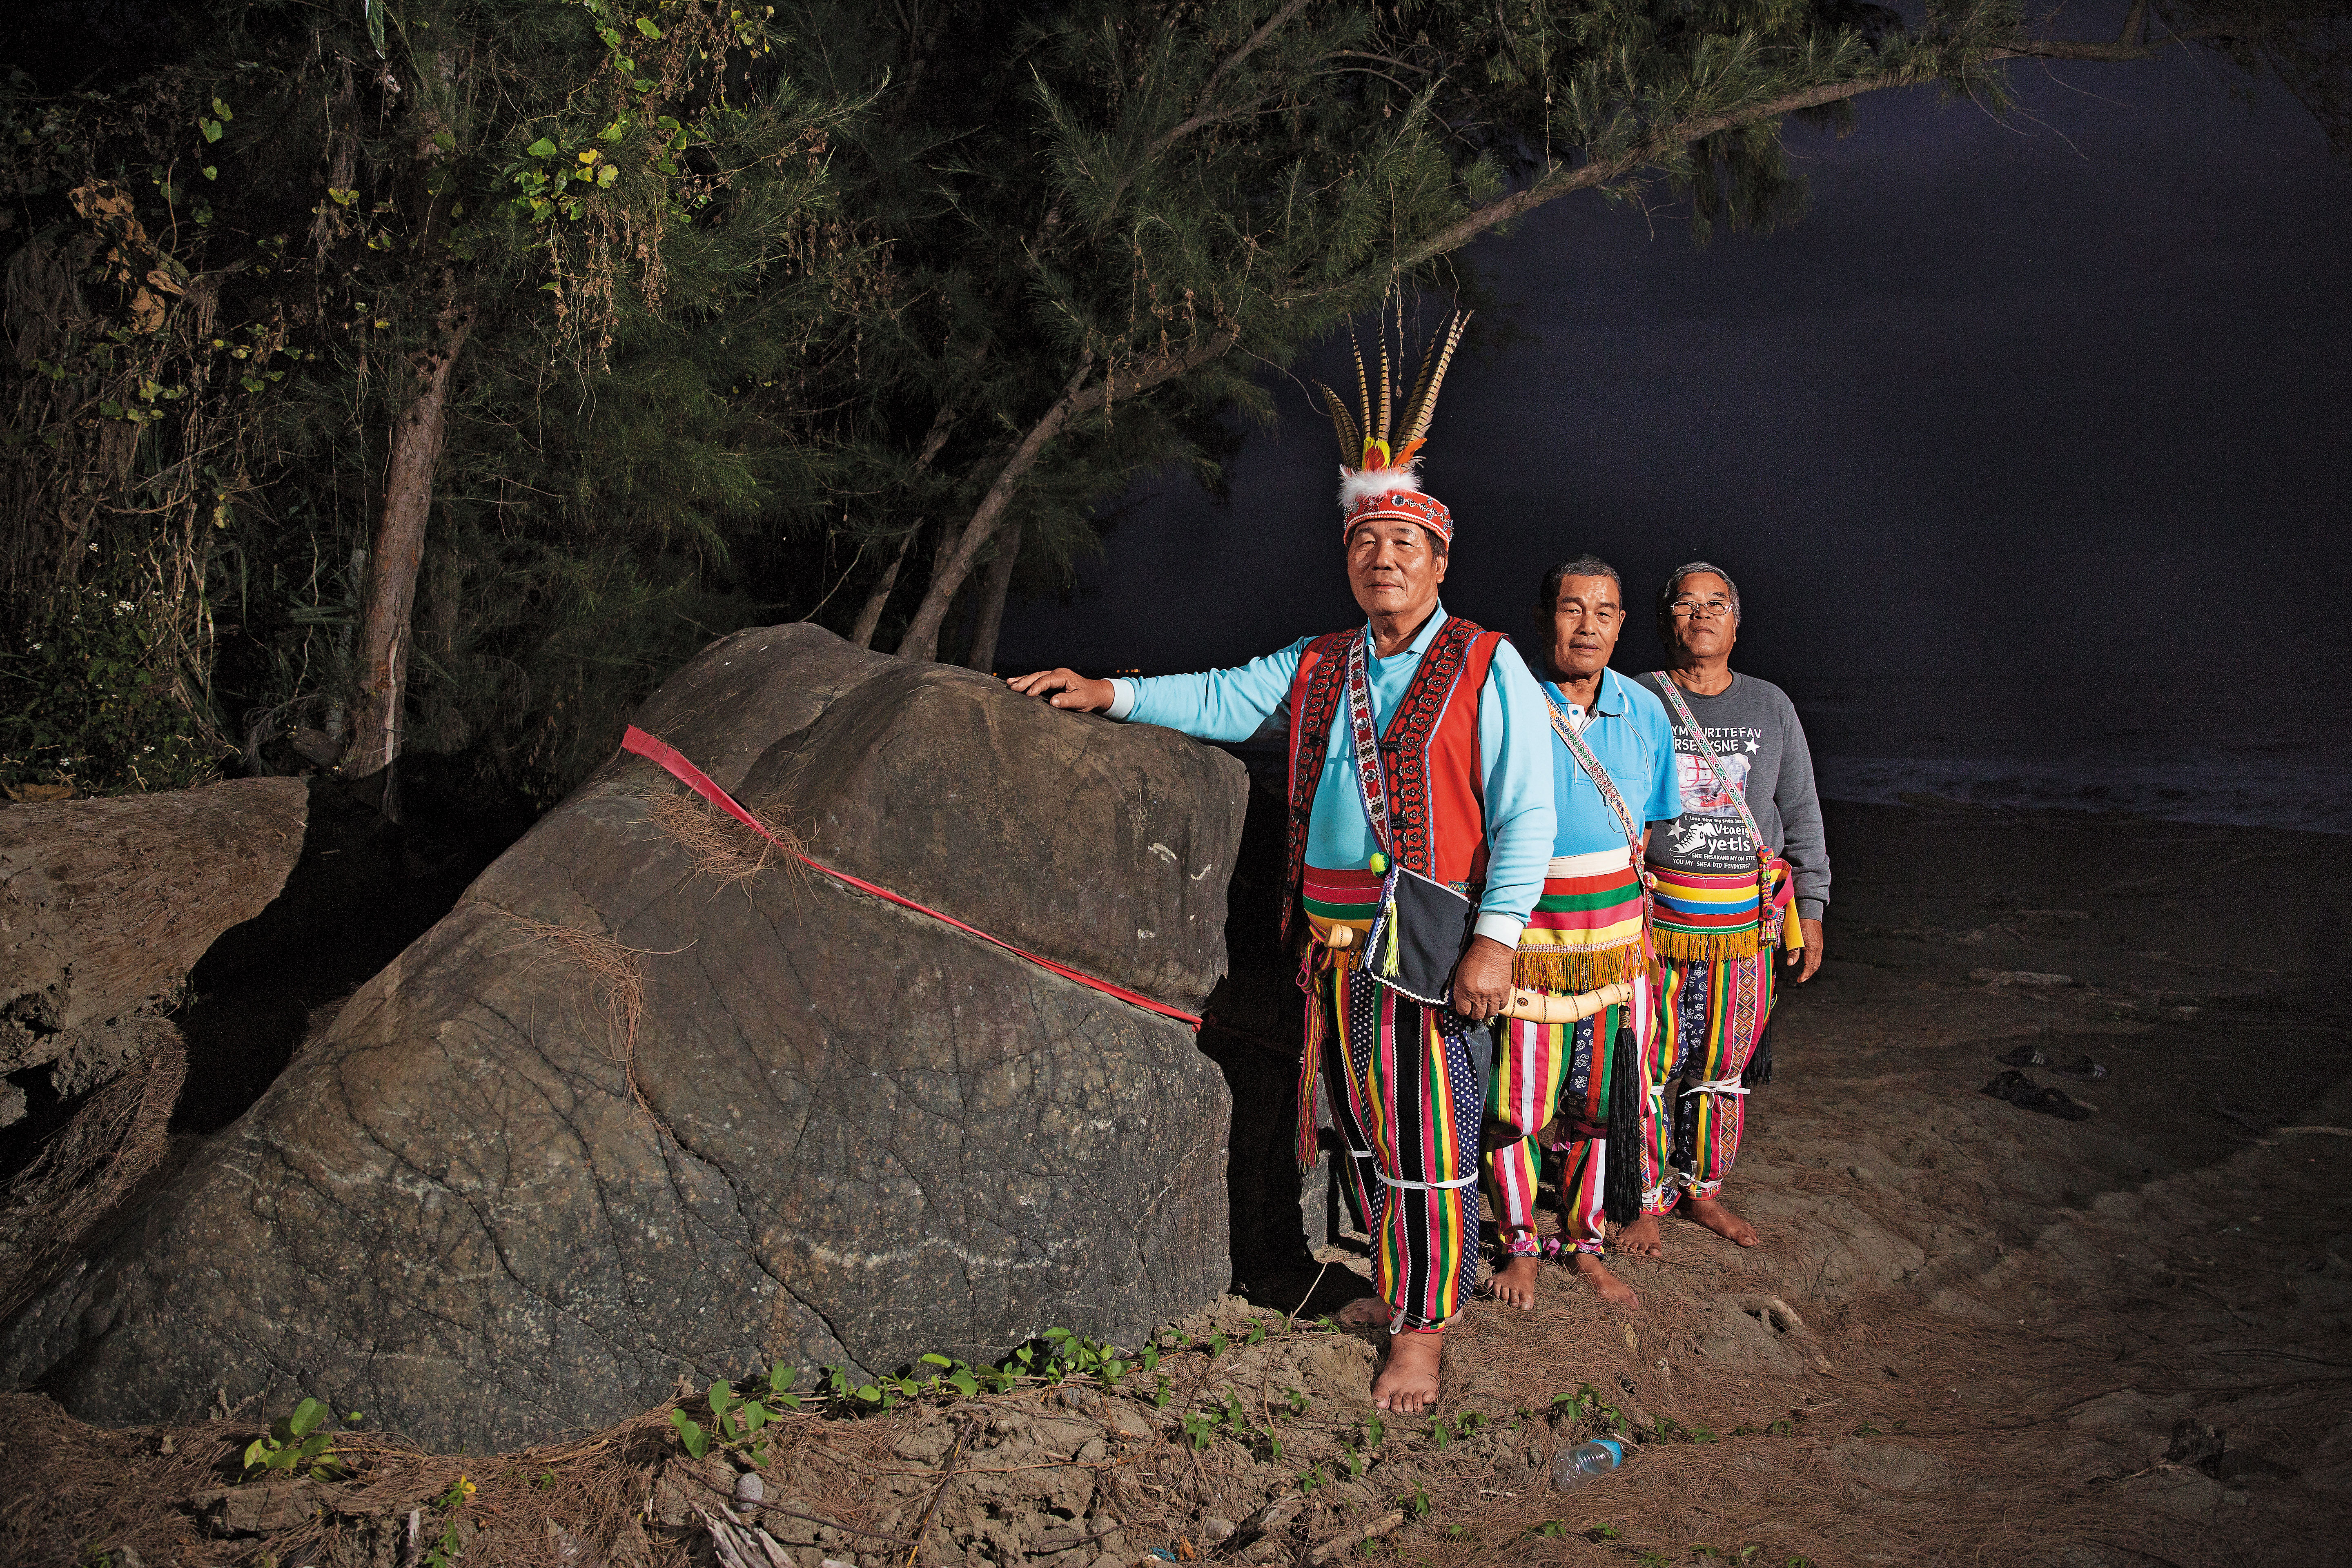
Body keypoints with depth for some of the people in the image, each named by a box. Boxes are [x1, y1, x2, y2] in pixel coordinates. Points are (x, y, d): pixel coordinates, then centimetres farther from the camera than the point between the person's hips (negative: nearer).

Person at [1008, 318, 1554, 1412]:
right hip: (1335, 945, 6)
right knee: (1364, 1125, 14)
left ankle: (1422, 1331, 11)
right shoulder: (1315, 668, 13)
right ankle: (1406, 1280, 32)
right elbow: (1222, 702, 23)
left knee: (1429, 1136, -1)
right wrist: (1112, 694, 13)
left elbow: (1524, 813, -9)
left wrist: (1495, 940, -16)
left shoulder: (1487, 669, -4)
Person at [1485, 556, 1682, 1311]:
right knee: (1517, 1099, 2)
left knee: (1600, 1097, 11)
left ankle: (1585, 1243, 27)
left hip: (1616, 931, 4)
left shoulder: (1644, 712, 4)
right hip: (1523, 932, -4)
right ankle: (1519, 1246, 21)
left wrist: (1625, 877, 7)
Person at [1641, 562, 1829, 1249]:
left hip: (1745, 922, 3)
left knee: (1723, 1065, 10)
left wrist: (1811, 910, 8)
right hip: (1653, 912, -3)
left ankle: (1703, 1191, 25)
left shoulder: (1770, 706, 10)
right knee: (1653, 1062, 0)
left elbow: (1801, 814, 13)